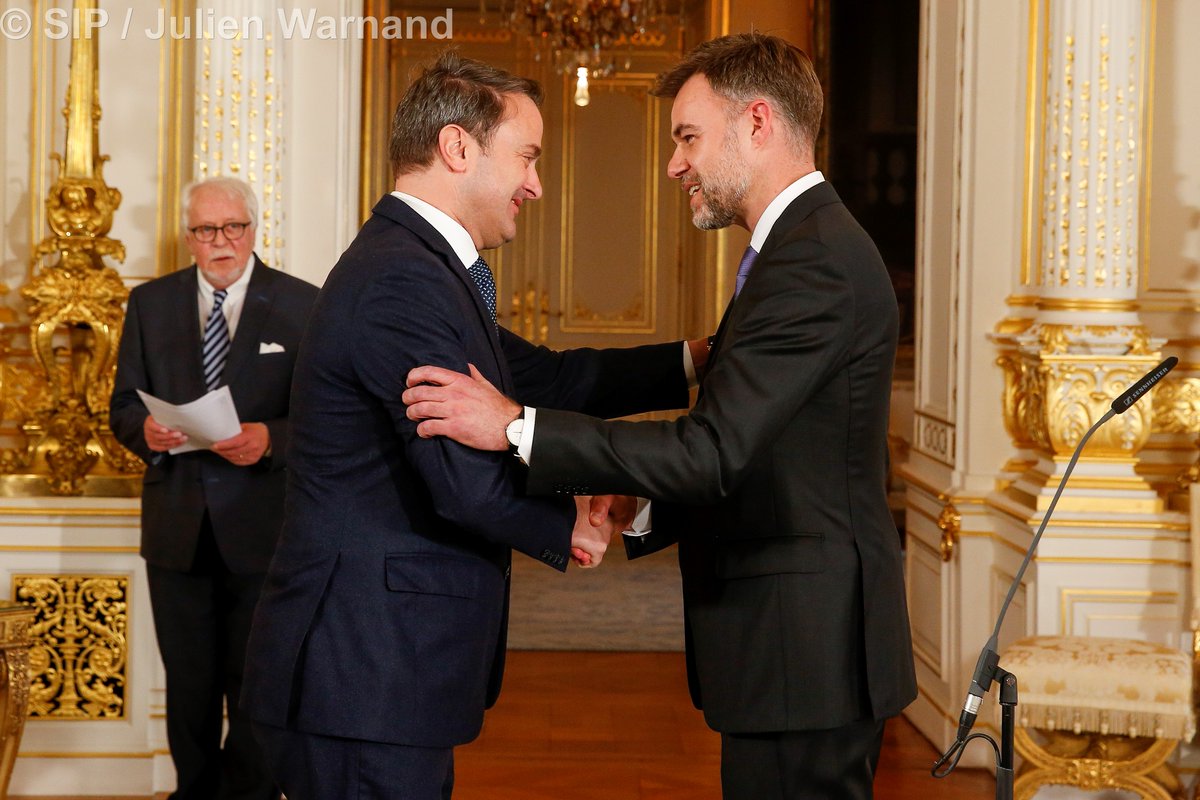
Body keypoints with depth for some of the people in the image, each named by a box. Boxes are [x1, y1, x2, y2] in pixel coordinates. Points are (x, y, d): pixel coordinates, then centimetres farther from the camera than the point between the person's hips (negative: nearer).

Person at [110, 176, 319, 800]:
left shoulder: (301, 305, -2)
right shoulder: (150, 303, 8)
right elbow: (124, 404, 9)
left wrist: (269, 439, -23)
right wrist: (146, 430, -14)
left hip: (261, 530, -3)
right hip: (178, 527, 3)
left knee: (257, 684, 5)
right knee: (188, 684, 12)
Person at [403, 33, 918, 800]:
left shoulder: (815, 259, -18)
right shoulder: (812, 245, 15)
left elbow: (715, 451, -25)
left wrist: (516, 426, -21)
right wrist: (640, 512, 4)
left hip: (803, 655, -10)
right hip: (804, 648, 10)